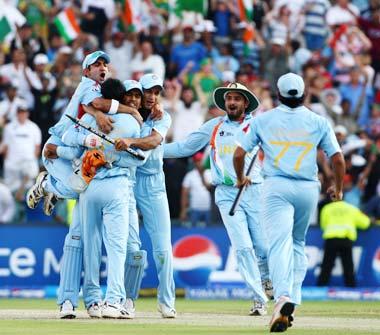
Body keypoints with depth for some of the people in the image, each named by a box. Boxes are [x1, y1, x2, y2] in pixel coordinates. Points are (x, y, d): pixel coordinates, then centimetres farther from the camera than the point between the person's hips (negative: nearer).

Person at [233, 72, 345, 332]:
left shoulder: (262, 120, 4)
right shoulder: (319, 122, 6)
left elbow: (239, 154, 0)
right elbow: (338, 158, 3)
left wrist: (241, 178, 20)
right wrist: (338, 188, 20)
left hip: (276, 187, -2)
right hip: (308, 189, 2)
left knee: (279, 244, -13)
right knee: (298, 243, 20)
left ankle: (283, 296, -36)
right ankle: (293, 300, 12)